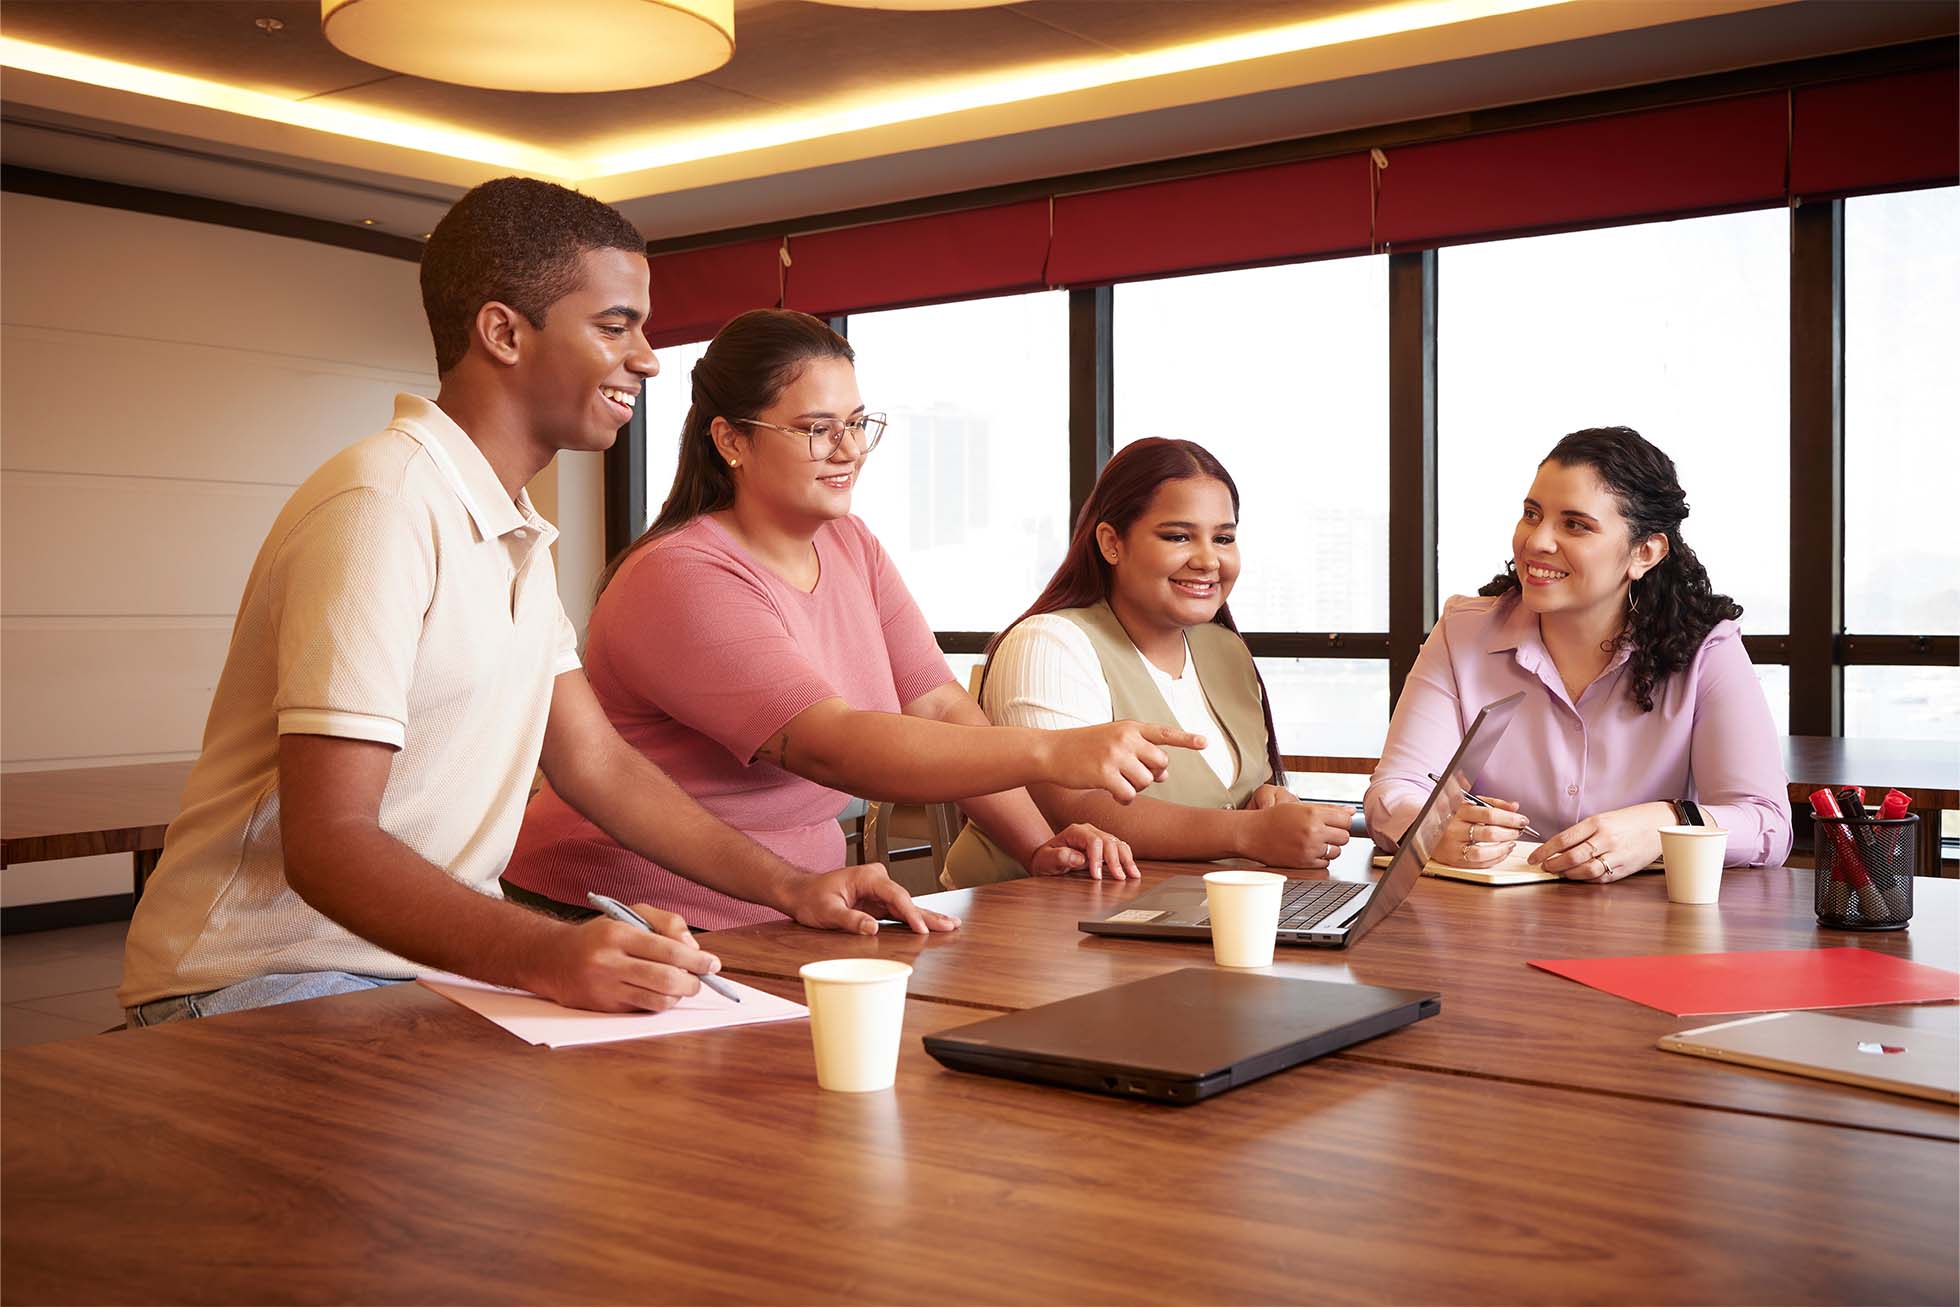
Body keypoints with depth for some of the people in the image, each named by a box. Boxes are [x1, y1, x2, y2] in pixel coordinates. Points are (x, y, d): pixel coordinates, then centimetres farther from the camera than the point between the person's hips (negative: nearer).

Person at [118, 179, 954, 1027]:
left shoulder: (514, 533, 14)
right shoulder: (382, 507, -20)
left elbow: (594, 759, 14)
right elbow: (327, 843, -26)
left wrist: (788, 887, 3)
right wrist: (544, 954, -41)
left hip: (430, 956, 9)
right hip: (269, 981, -9)